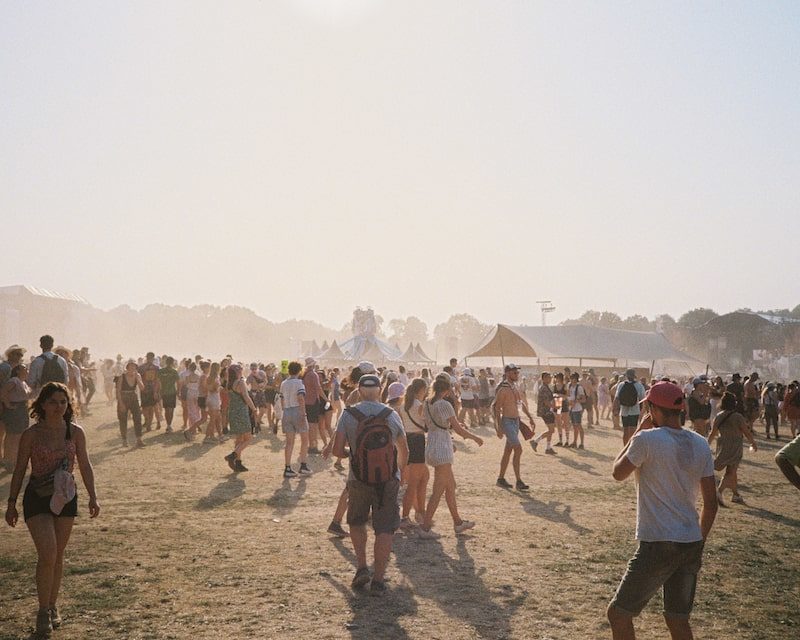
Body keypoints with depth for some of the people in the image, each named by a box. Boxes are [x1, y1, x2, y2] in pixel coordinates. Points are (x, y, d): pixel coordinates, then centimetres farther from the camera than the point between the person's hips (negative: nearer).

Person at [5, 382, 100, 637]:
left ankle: (53, 606, 27)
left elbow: (85, 466, 4)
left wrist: (92, 497, -2)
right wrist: (11, 503, 0)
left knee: (58, 556, 12)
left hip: (65, 498, 3)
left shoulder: (75, 432, -2)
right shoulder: (31, 434, -9)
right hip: (37, 500, -3)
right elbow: (19, 470, -1)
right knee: (47, 555, -13)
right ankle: (43, 611, 2)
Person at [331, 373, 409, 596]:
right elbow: (404, 451, 9)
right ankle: (378, 580, 2)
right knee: (384, 529, 4)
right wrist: (399, 472, 27)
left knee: (356, 522, 22)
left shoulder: (349, 414, -6)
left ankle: (362, 567, 13)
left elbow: (337, 450, -11)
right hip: (388, 479, 0)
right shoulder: (391, 415, 0)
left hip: (358, 479, 0)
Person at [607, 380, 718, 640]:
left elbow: (618, 473, 2)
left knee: (619, 614, 6)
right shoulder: (700, 445, 4)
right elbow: (711, 502, 8)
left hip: (658, 545, -7)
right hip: (692, 545, 7)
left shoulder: (648, 439, -14)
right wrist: (699, 542, 19)